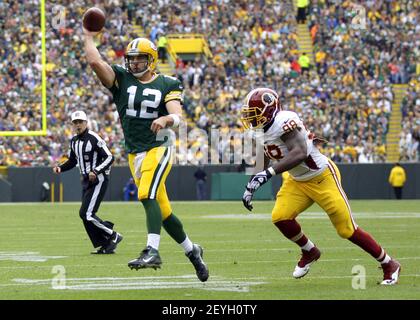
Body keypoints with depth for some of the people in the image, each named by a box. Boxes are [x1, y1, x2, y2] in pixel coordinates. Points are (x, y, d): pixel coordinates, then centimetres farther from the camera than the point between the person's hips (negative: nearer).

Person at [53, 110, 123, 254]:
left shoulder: (94, 138, -15)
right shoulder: (74, 141, 11)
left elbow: (109, 158, -17)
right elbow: (72, 161, 24)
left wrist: (96, 171, -27)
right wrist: (60, 168, 5)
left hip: (98, 179, -9)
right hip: (86, 180, 9)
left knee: (86, 214, -15)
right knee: (86, 215, 6)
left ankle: (113, 236, -2)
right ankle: (106, 245, 13)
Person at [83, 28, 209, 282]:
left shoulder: (167, 85, 0)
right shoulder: (121, 79, 6)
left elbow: (178, 117, -13)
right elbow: (95, 62, -8)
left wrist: (166, 119, -34)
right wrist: (89, 37, -1)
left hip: (157, 149, -4)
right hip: (135, 154, 4)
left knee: (148, 196, -28)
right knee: (163, 211, 9)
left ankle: (152, 251, -36)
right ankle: (192, 251, 26)